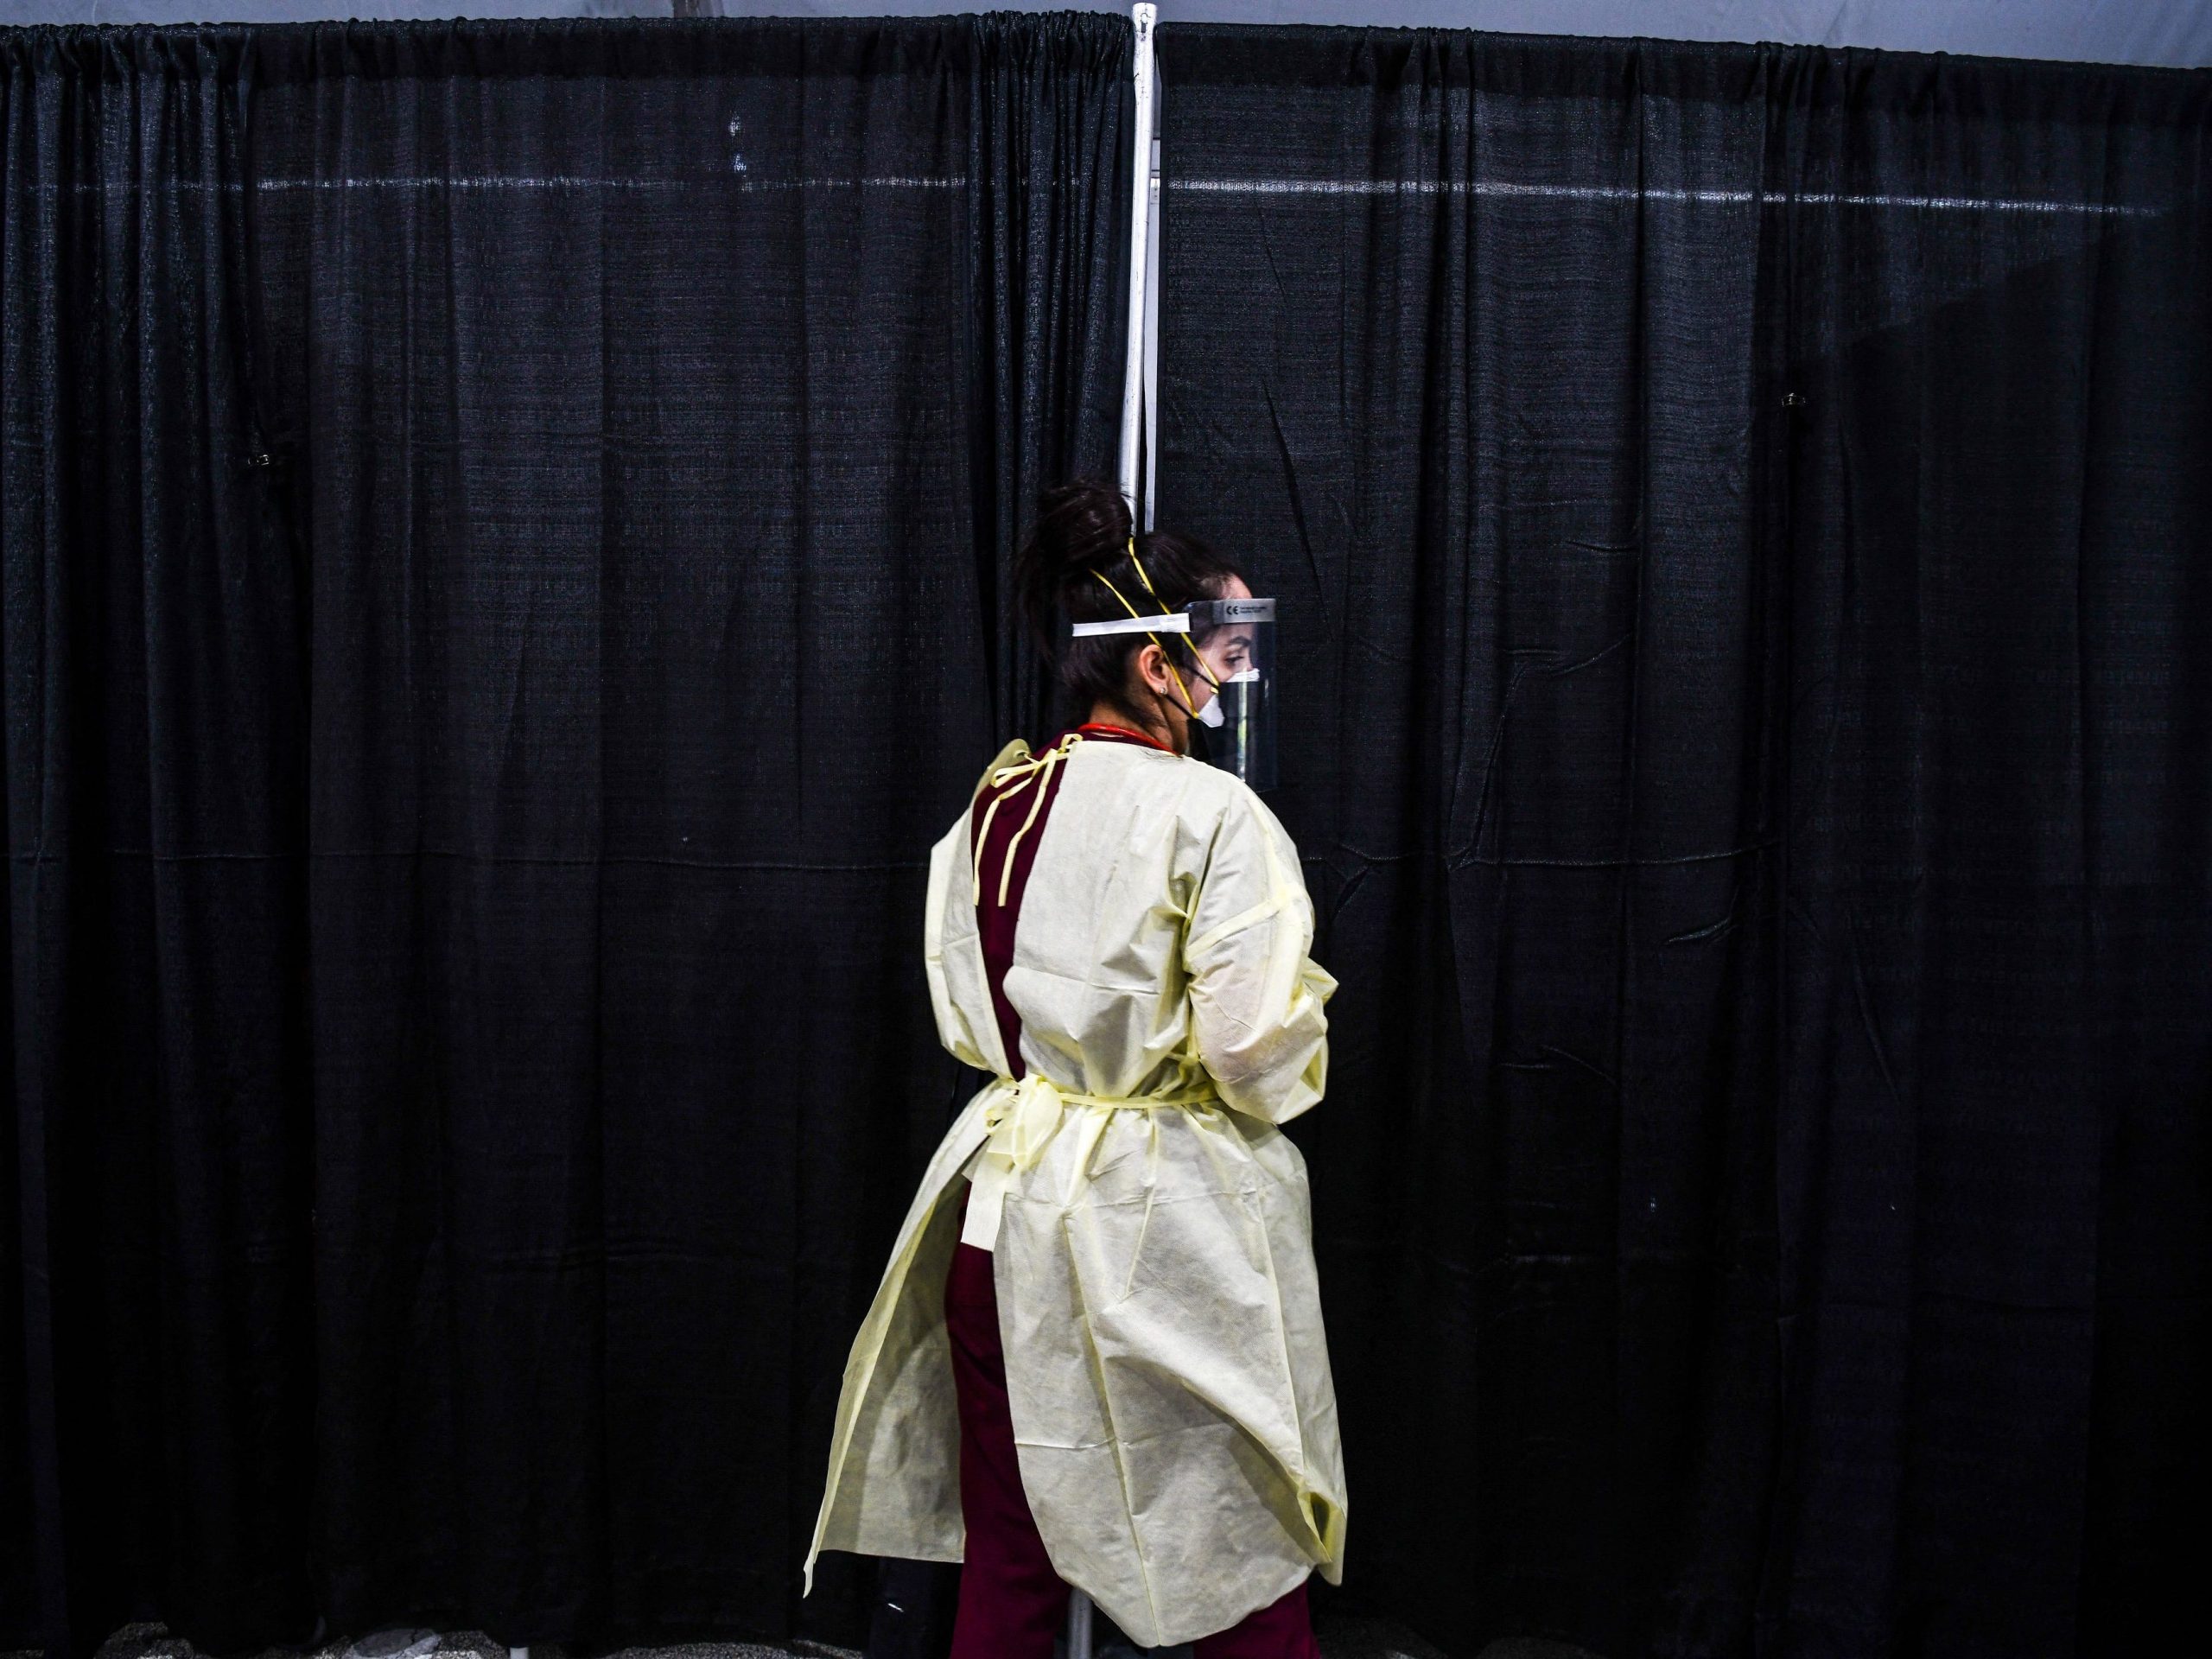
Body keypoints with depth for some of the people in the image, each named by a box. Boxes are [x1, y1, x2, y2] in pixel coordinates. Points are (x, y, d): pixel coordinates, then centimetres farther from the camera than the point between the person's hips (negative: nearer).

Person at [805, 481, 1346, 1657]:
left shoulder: (991, 807, 2)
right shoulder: (1213, 813, -15)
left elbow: (966, 1020, 9)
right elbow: (1256, 1051, -18)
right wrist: (1302, 1039, 3)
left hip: (1009, 1202, 5)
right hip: (1173, 1224, -5)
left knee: (1007, 1560, 17)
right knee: (1240, 1559, 12)